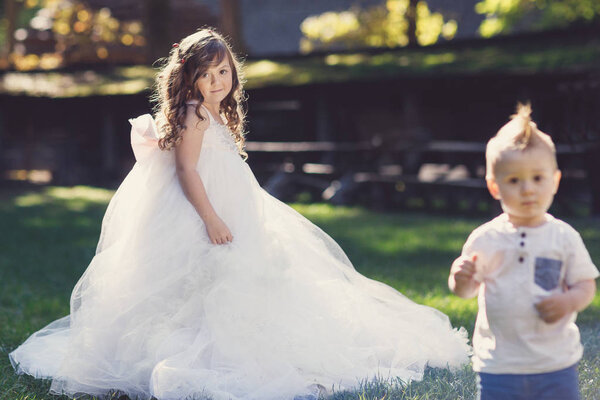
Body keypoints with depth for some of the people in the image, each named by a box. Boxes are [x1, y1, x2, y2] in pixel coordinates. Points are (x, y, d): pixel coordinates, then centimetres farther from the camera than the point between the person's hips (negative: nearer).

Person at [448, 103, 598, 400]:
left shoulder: (564, 237, -1)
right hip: (499, 363, 0)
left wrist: (568, 301, -17)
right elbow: (465, 291, -1)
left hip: (556, 363, 1)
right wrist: (460, 278, -24)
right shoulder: (486, 239, -4)